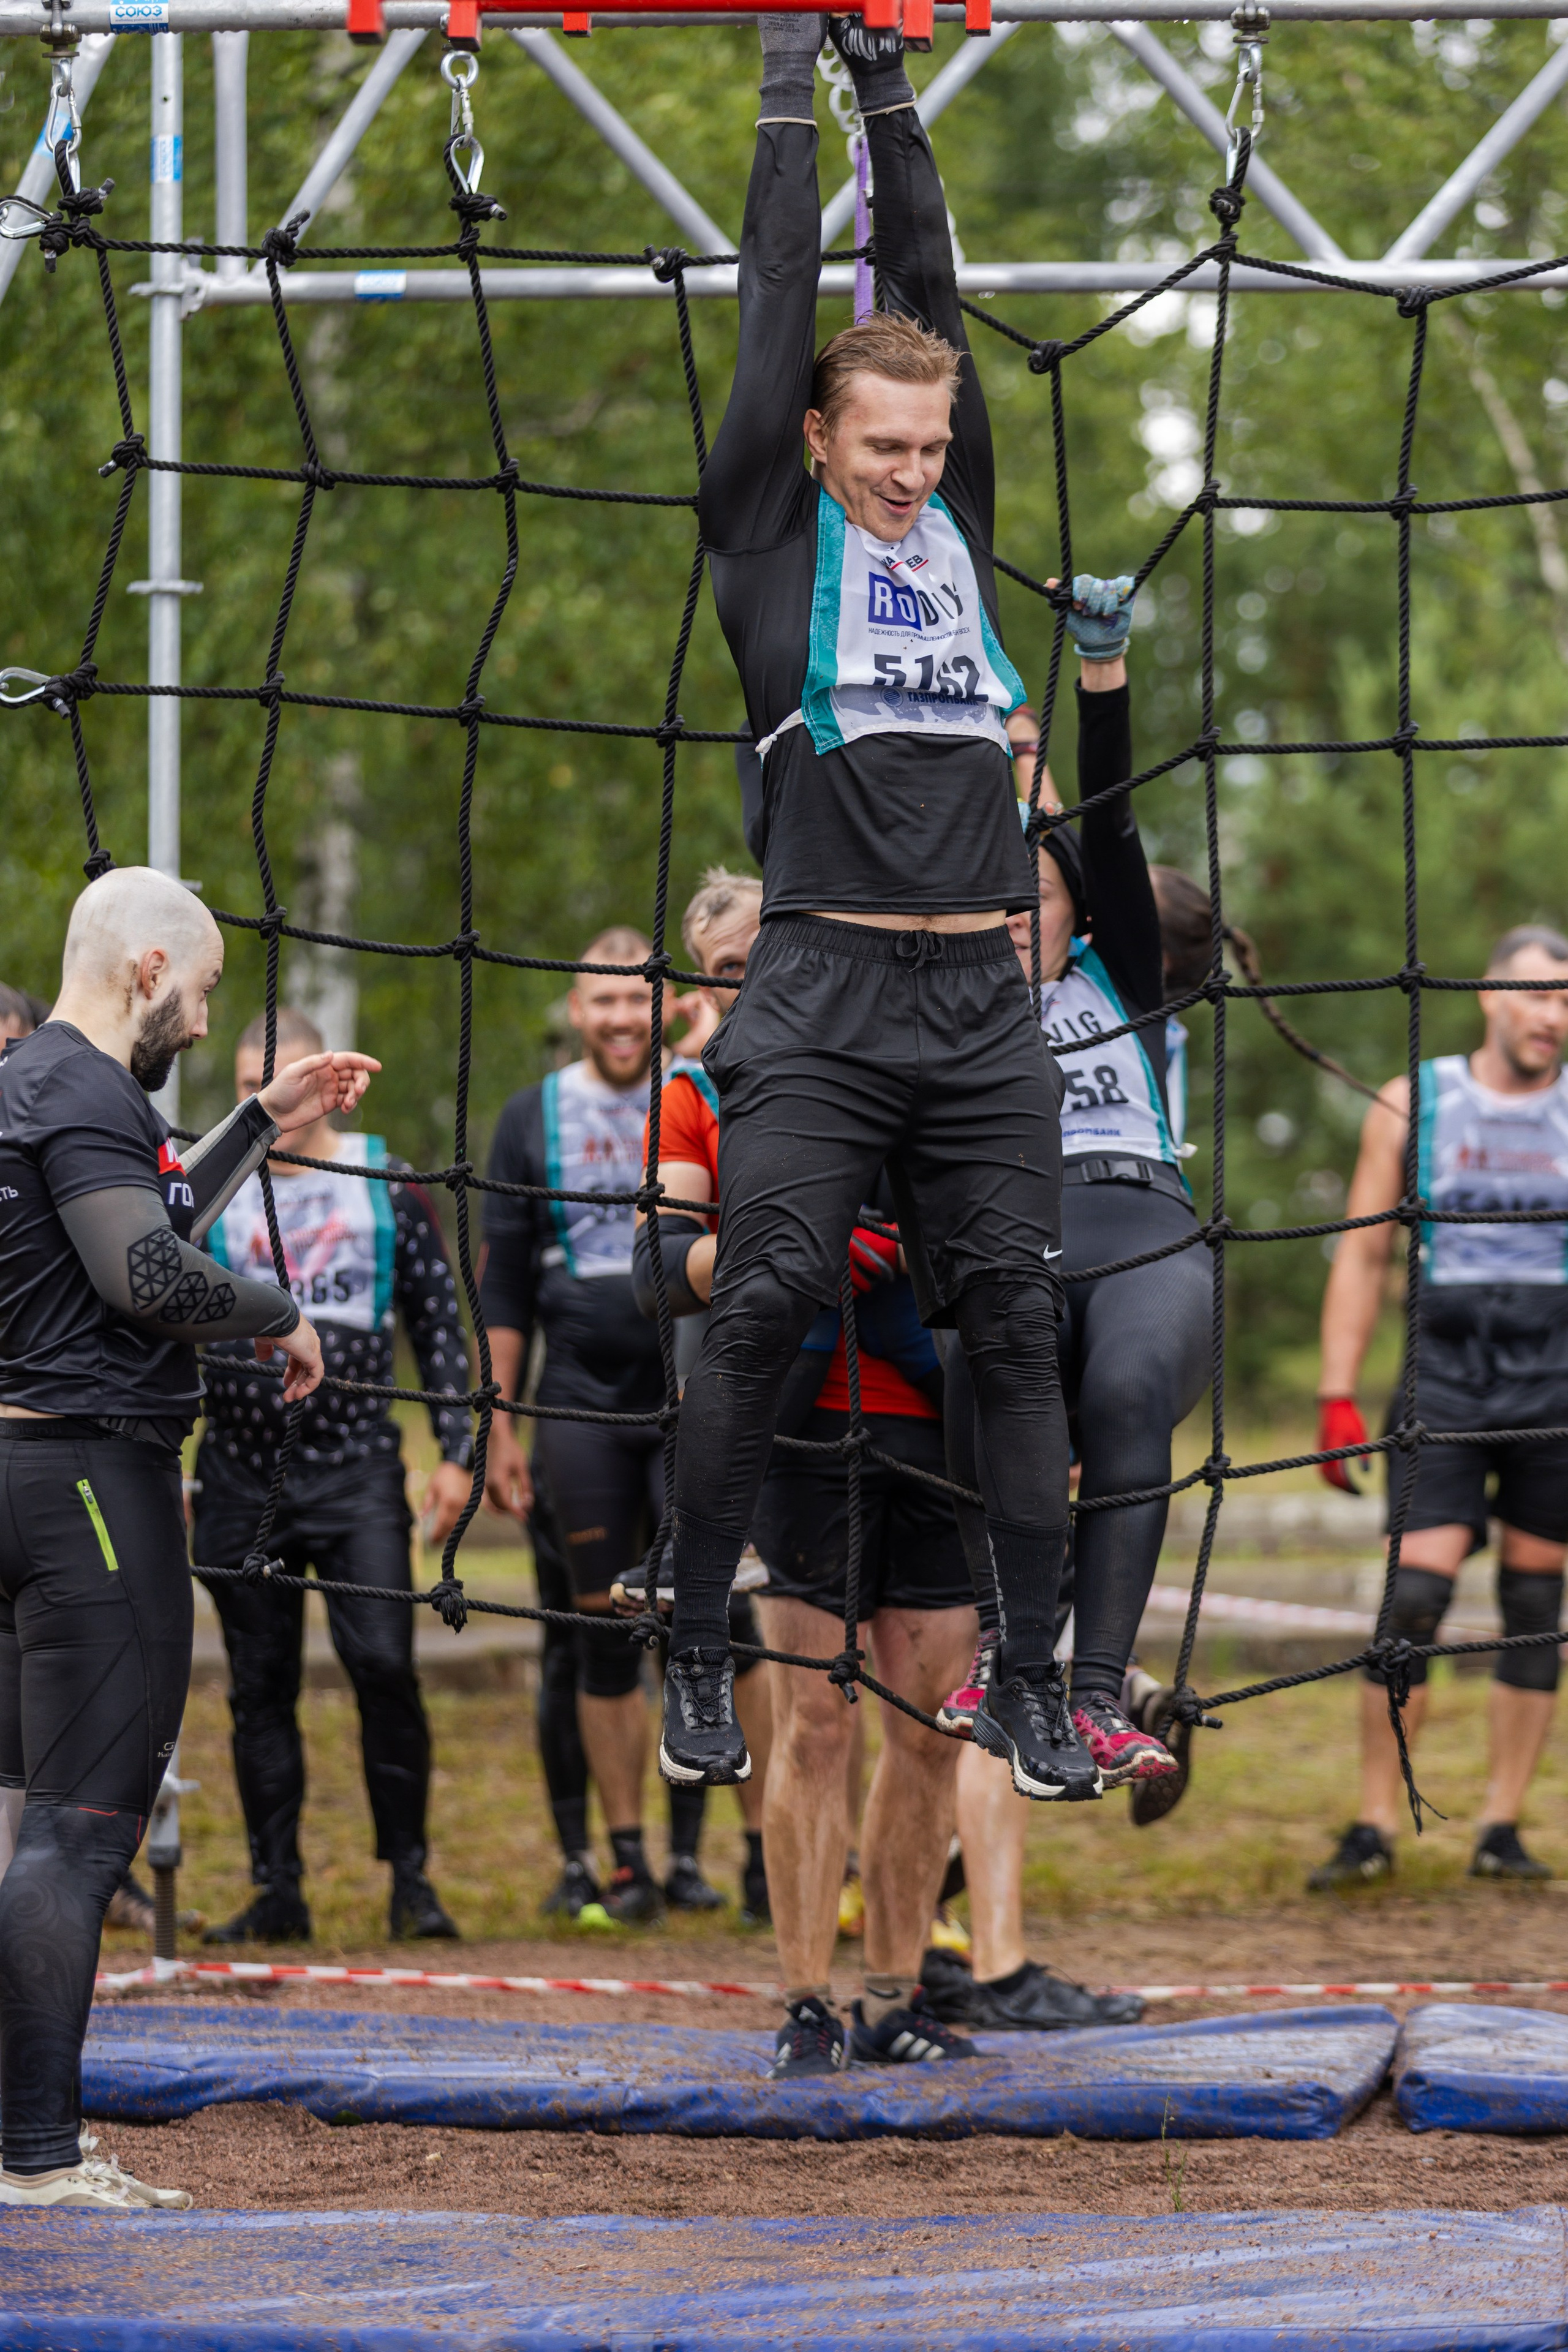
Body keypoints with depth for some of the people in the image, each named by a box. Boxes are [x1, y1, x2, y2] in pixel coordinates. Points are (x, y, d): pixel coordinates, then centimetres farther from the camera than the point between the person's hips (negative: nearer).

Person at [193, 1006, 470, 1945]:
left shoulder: (389, 1187, 6)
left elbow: (439, 1325, 8)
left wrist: (457, 1452, 2)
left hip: (358, 1472, -1)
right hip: (242, 1478, 1)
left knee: (385, 1665, -11)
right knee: (261, 1689, 3)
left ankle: (411, 1876, -1)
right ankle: (279, 1891, 9)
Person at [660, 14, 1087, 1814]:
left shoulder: (959, 527, 15)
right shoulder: (770, 535, 6)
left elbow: (929, 297, 15)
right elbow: (779, 307, 5)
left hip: (983, 1005, 4)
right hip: (824, 997, -4)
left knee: (1014, 1324, 2)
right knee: (764, 1311, -10)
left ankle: (1030, 1681, 7)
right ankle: (697, 1659, 1)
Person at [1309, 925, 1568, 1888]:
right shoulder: (1413, 1105, 6)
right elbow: (1363, 1257, 8)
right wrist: (1337, 1395, 2)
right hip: (1444, 1379, -1)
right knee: (1413, 1599, -10)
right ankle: (1376, 1828, -3)